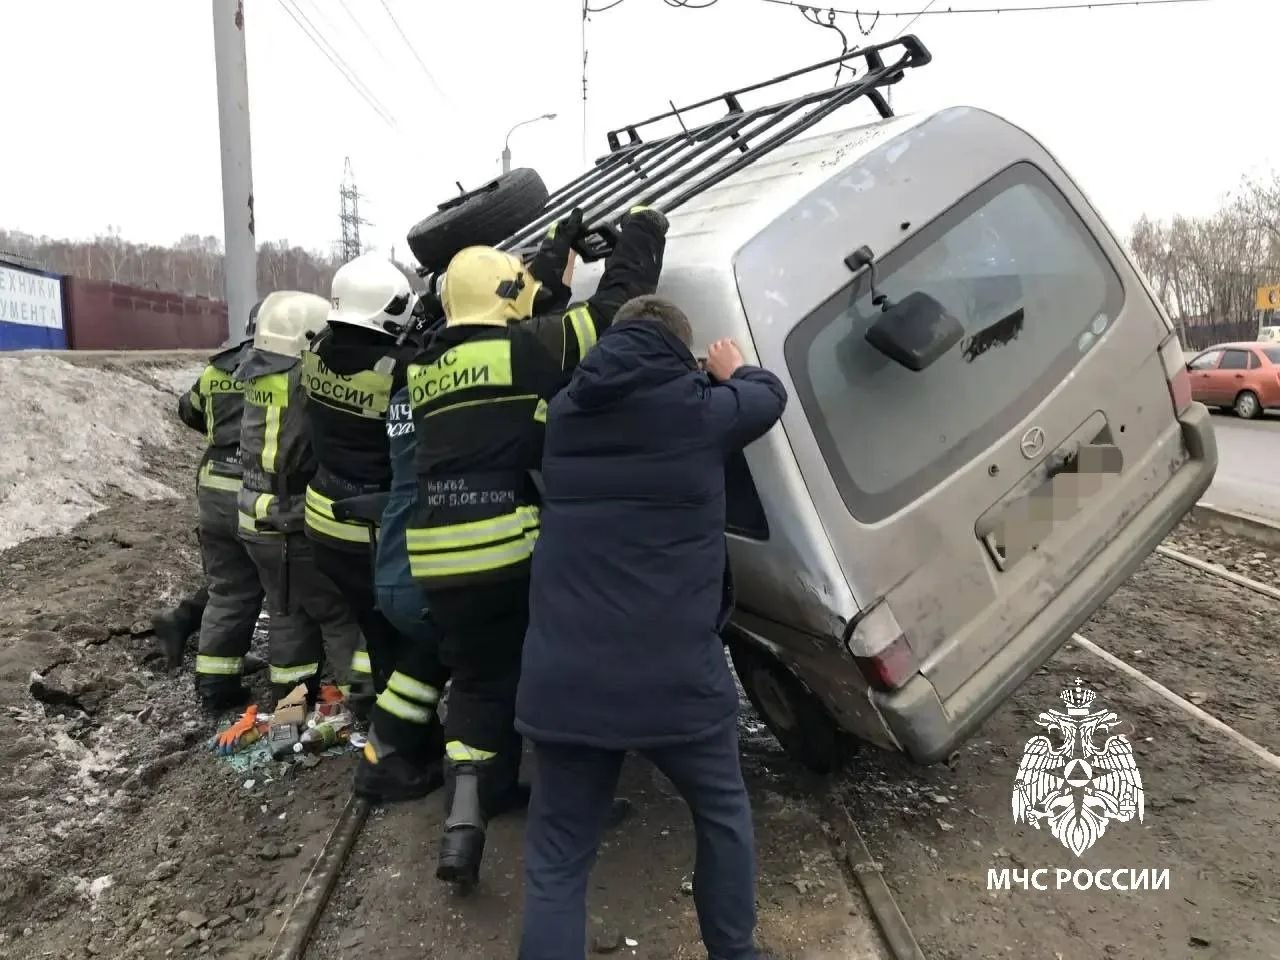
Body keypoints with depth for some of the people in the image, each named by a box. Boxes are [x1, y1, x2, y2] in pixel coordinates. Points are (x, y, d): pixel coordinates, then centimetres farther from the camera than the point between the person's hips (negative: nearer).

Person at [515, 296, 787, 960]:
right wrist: (733, 370, 40)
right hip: (675, 678, -2)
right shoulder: (702, 408, -2)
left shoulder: (565, 413, 8)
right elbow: (770, 395, 18)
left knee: (556, 862, 16)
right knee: (723, 817, 26)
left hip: (561, 682, 3)